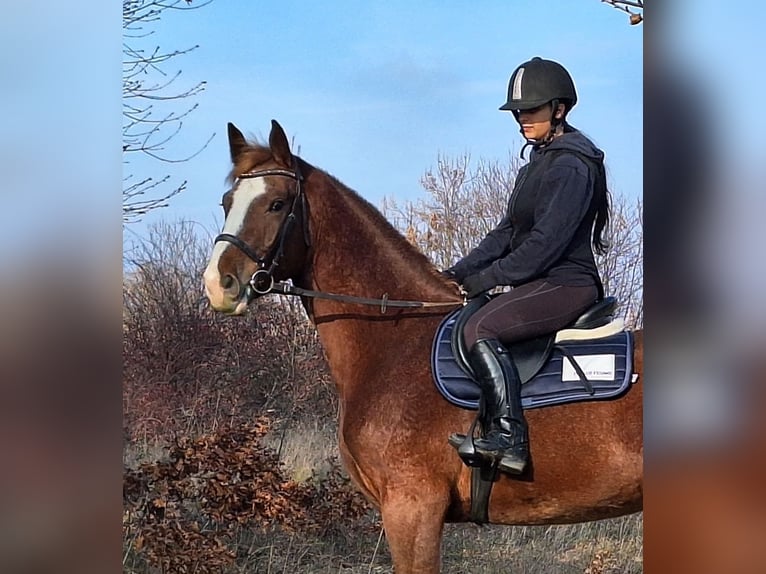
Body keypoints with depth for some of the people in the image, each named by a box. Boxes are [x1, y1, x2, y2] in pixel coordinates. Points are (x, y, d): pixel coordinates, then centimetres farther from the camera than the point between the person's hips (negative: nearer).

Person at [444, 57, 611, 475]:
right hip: (540, 285, 11)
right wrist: (459, 273, 6)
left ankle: (509, 438, -34)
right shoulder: (538, 163, 18)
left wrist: (483, 280, -17)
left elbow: (545, 243, -21)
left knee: (479, 328, -29)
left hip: (566, 284, -11)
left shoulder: (571, 166, -14)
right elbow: (507, 232, 18)